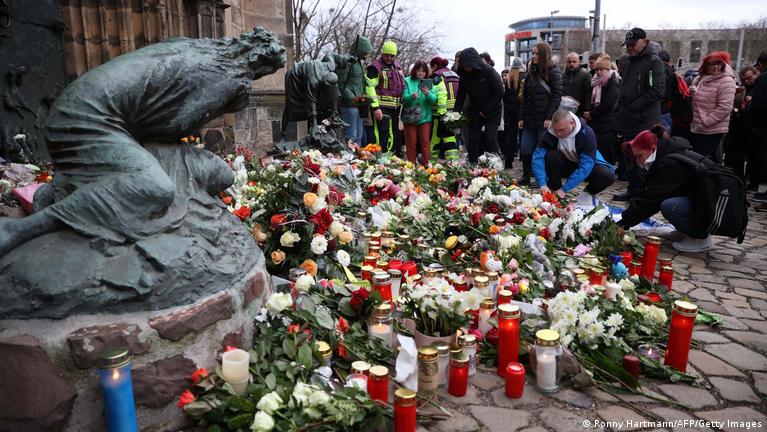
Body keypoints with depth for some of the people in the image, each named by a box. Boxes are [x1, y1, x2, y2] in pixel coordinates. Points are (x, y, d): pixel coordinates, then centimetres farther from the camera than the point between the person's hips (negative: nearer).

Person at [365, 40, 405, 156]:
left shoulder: (397, 66, 16)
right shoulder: (375, 67, -8)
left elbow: (402, 85, 26)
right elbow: (369, 87, -14)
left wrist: (402, 103, 20)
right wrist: (375, 107, -20)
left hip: (396, 107, 8)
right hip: (382, 107, -8)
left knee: (396, 135, 15)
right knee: (383, 134, -12)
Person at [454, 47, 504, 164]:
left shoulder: (488, 71, -16)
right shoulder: (464, 74, -3)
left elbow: (499, 92, -14)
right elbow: (461, 95, 4)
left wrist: (486, 111, -15)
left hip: (491, 112, -4)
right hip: (474, 111, 4)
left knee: (490, 139, -11)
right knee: (472, 140, -1)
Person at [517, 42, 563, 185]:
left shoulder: (553, 72, -3)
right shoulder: (531, 72, 16)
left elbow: (557, 95, -9)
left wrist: (549, 117, -16)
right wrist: (521, 117, 10)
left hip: (544, 120, -6)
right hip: (530, 120, 6)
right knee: (525, 150, 4)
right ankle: (526, 177, 18)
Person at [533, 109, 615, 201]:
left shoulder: (586, 133, -29)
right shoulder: (550, 133, -23)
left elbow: (586, 165, -32)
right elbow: (538, 157, -28)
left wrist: (564, 189, -37)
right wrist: (543, 185, -42)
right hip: (565, 164, 1)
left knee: (608, 176, -31)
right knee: (551, 156, -32)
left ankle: (589, 192, 1)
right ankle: (554, 191, -12)